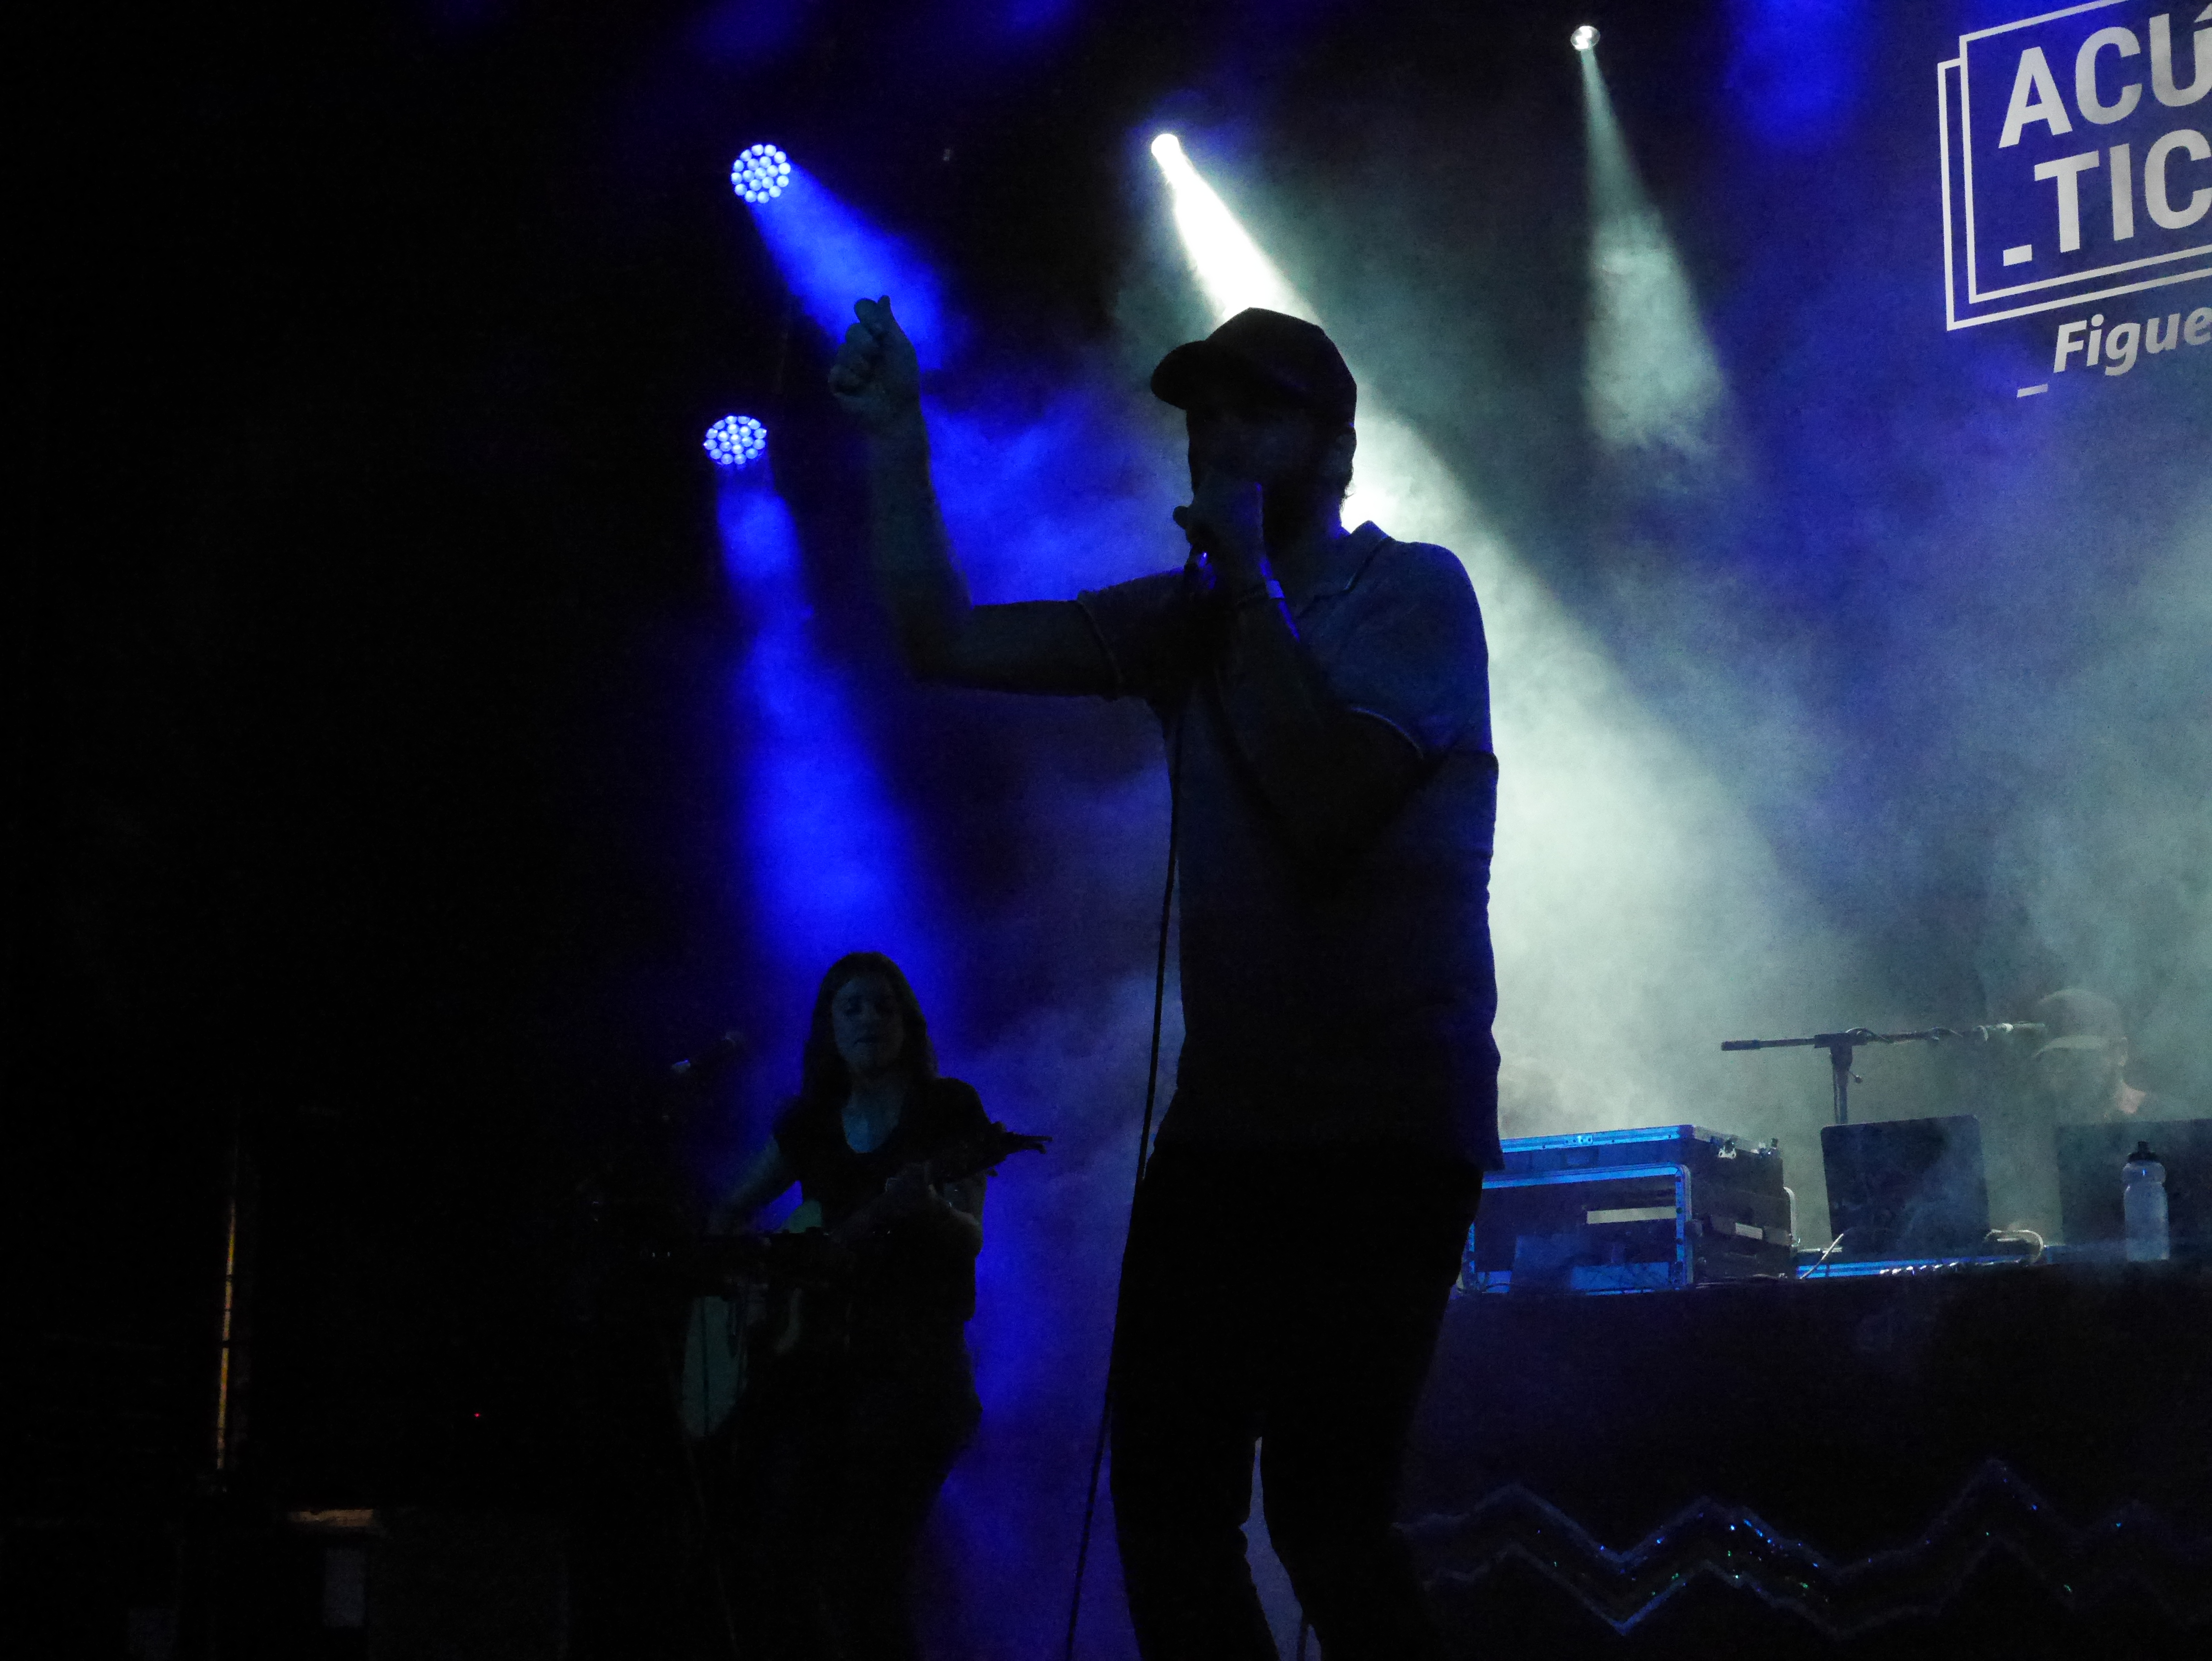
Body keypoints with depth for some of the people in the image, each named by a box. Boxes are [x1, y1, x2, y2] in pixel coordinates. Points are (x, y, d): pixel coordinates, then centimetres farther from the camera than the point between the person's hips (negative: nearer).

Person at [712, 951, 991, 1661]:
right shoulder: (811, 1122, 16)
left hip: (913, 1362, -5)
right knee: (773, 1564, -9)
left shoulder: (948, 1109, 3)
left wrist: (928, 1208, -29)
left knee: (863, 1576, -20)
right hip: (821, 1357, 5)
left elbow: (971, 1239, -7)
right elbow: (730, 1212, 27)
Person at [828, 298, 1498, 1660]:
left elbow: (1323, 804, -19)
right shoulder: (1188, 619, 13)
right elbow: (948, 642, 9)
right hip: (1222, 1121, 6)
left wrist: (1253, 584, -13)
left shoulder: (1413, 594, -3)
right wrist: (898, 446, 2)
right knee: (1166, 1499, 5)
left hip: (1385, 1131, -6)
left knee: (1323, 1509, -17)